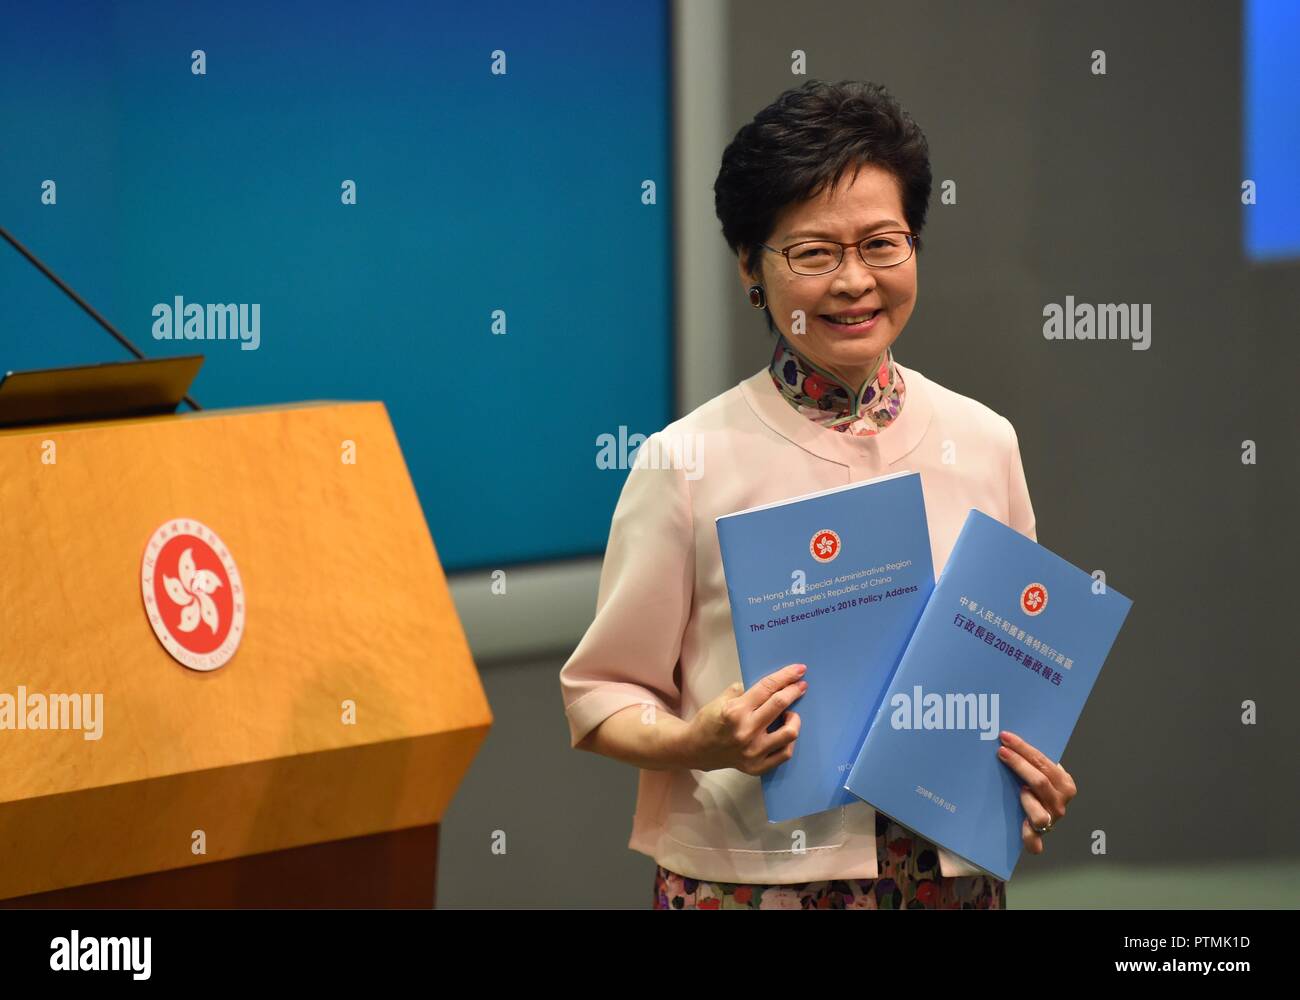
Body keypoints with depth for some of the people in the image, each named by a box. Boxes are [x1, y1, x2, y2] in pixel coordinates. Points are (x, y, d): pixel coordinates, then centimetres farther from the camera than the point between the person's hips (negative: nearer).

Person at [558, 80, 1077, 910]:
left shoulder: (983, 443, 3)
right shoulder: (688, 462, -8)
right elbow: (602, 692, -3)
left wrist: (1040, 780, -4)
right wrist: (696, 743, -21)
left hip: (950, 873, 3)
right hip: (749, 876, -3)